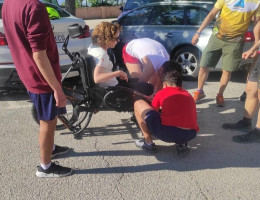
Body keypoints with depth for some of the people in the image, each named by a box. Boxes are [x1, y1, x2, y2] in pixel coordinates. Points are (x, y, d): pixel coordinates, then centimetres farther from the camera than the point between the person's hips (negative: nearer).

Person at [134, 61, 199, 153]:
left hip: (167, 133, -5)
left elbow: (153, 111, 25)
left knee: (138, 103, 11)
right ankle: (181, 143, 17)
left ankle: (148, 143, 12)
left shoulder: (161, 93, 11)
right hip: (190, 135, 5)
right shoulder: (189, 96, 22)